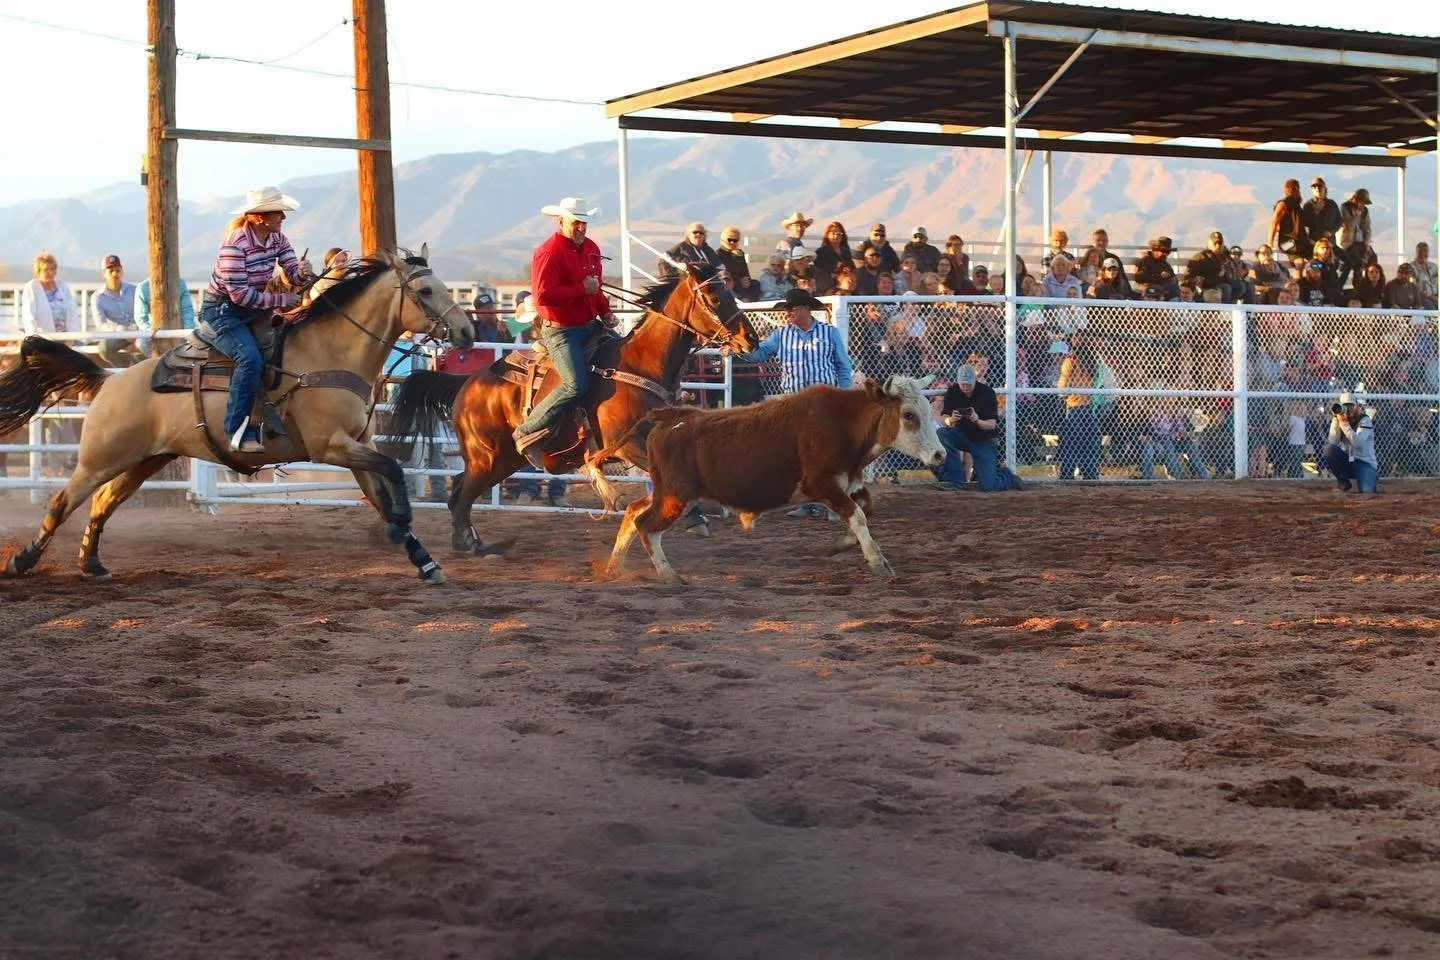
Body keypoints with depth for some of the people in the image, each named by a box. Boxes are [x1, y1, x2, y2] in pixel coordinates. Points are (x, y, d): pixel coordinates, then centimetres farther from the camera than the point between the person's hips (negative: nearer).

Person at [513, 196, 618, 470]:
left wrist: (606, 312, 9)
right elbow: (544, 294, -26)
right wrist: (581, 289, -23)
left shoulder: (591, 248, 13)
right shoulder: (548, 252, -15)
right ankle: (527, 432, -15)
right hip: (561, 331, -9)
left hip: (591, 325, 9)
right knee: (576, 385, -25)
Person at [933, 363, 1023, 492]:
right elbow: (943, 417, -11)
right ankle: (954, 479, -20)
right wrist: (951, 420, -36)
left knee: (988, 487, -13)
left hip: (983, 441, -3)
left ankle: (1008, 478, 26)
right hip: (962, 435, 3)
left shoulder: (987, 392, -16)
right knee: (941, 434, -29)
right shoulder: (953, 392, -7)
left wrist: (977, 421, -41)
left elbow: (992, 424, -19)